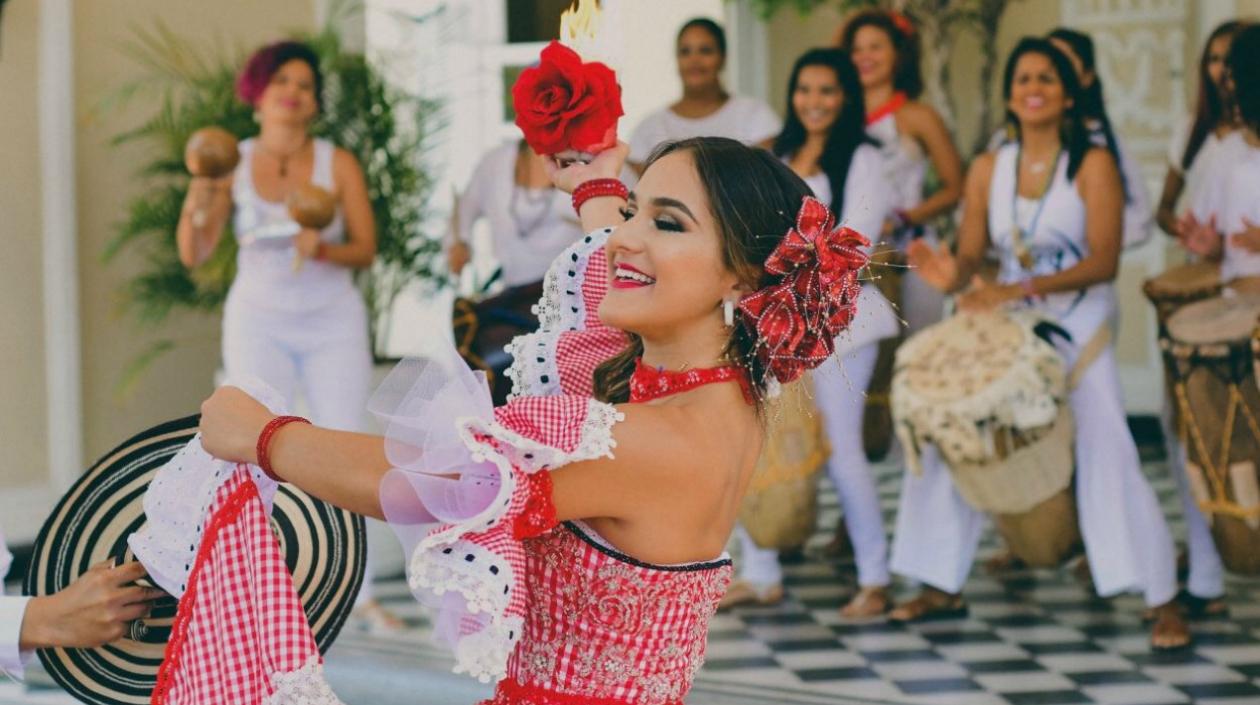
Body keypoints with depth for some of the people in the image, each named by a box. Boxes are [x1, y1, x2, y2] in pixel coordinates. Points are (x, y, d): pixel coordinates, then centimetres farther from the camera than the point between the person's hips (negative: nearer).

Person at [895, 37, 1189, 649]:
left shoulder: (1092, 164, -9)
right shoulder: (989, 168, 3)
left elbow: (1103, 261, -17)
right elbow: (970, 256, 0)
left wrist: (1022, 289, -27)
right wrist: (952, 275, -24)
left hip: (1079, 332, -4)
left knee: (1108, 457, -11)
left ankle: (1163, 602, -3)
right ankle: (944, 587, 16)